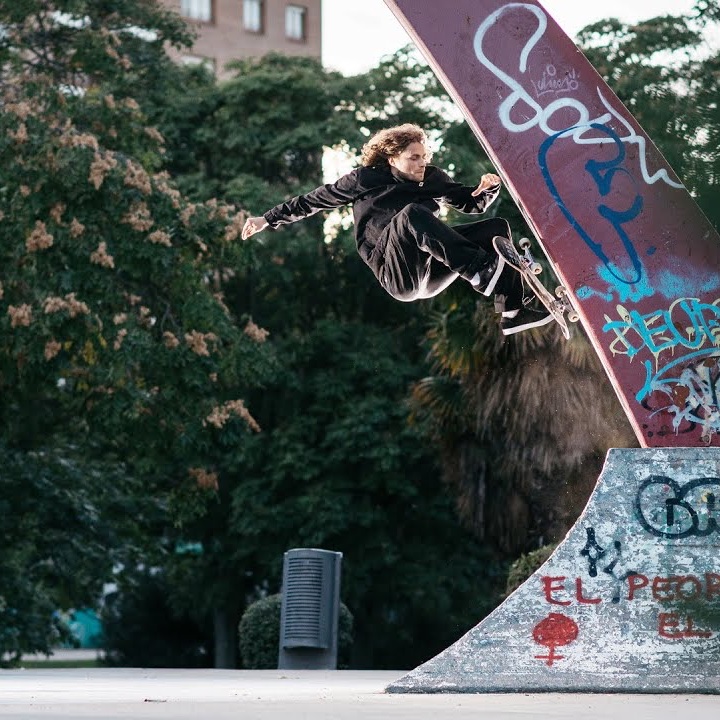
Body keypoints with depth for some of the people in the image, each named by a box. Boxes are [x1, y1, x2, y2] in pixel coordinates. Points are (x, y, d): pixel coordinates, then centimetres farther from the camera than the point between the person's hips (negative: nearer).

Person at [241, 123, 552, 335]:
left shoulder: (431, 178, 14)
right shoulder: (365, 179, 3)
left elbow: (472, 203, 19)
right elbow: (316, 200, 10)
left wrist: (488, 188, -4)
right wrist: (268, 219, 12)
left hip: (431, 271, 5)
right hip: (398, 274, -5)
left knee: (496, 227, -9)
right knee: (412, 213, -34)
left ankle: (512, 312, -18)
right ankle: (480, 273, -49)